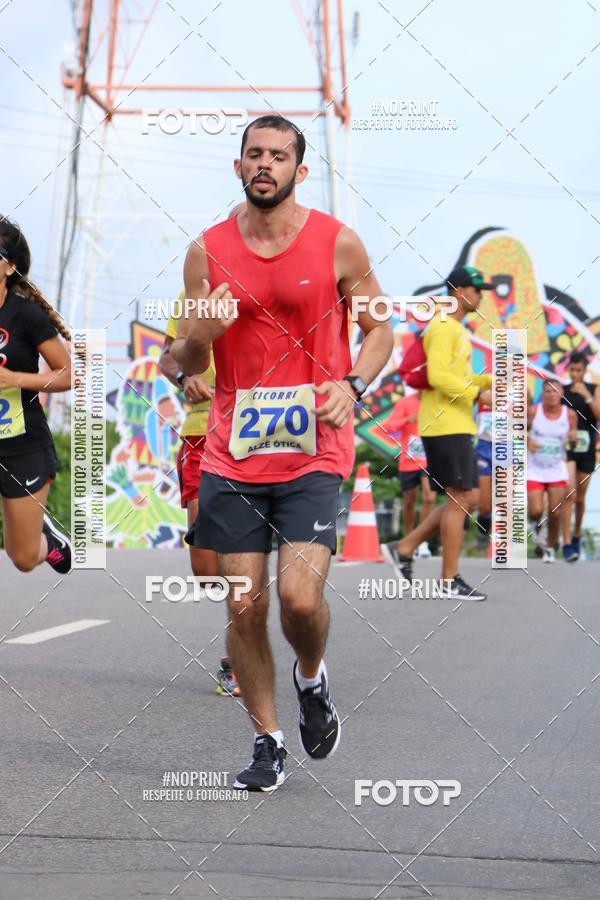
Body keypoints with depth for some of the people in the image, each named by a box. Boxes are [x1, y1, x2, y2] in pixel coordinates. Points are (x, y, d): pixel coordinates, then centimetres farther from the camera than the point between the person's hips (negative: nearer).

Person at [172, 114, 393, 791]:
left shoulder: (337, 243, -1)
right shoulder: (207, 252, 4)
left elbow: (379, 330, 8)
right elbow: (184, 365, 9)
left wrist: (352, 384, -11)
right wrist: (200, 336, -14)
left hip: (312, 453, -2)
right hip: (232, 455, 2)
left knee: (300, 597, -15)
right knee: (244, 606, 2)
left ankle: (311, 679, 19)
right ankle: (267, 741, 19)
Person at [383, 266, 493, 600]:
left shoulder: (455, 329, 21)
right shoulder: (444, 328, -12)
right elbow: (439, 377, -22)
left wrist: (491, 382, 13)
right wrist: (479, 394, -22)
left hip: (457, 426, 10)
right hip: (446, 426, -10)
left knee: (467, 498, 11)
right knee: (459, 499, -7)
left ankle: (405, 548, 15)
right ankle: (450, 580, -2)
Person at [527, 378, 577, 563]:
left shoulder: (569, 415, -4)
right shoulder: (533, 412, -9)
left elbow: (574, 444, 7)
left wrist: (573, 439, -16)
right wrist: (527, 441, -14)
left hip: (558, 470, 1)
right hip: (534, 469, -1)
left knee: (555, 513, -2)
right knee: (536, 511, -11)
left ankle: (550, 547, 19)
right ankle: (536, 523, 27)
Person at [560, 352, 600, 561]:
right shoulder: (562, 391, 3)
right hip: (566, 447, -2)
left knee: (580, 498, 13)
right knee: (569, 495, -14)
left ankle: (576, 536, 34)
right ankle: (567, 544, -15)